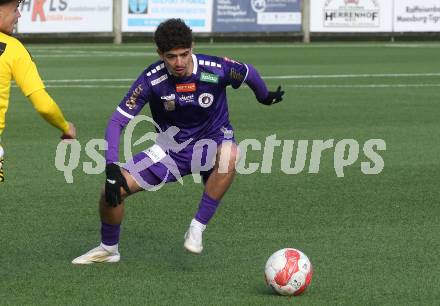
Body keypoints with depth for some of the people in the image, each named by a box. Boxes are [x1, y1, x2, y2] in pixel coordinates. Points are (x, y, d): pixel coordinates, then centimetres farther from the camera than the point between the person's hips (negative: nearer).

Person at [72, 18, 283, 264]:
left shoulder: (215, 69, -22)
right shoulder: (151, 80, -20)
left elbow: (249, 72, 1)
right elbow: (117, 122, -17)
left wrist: (266, 97, 20)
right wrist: (112, 169, -28)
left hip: (211, 142, -2)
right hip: (172, 148, 2)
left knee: (230, 155, -40)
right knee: (114, 189, -13)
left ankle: (197, 229, -27)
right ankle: (108, 250, 16)